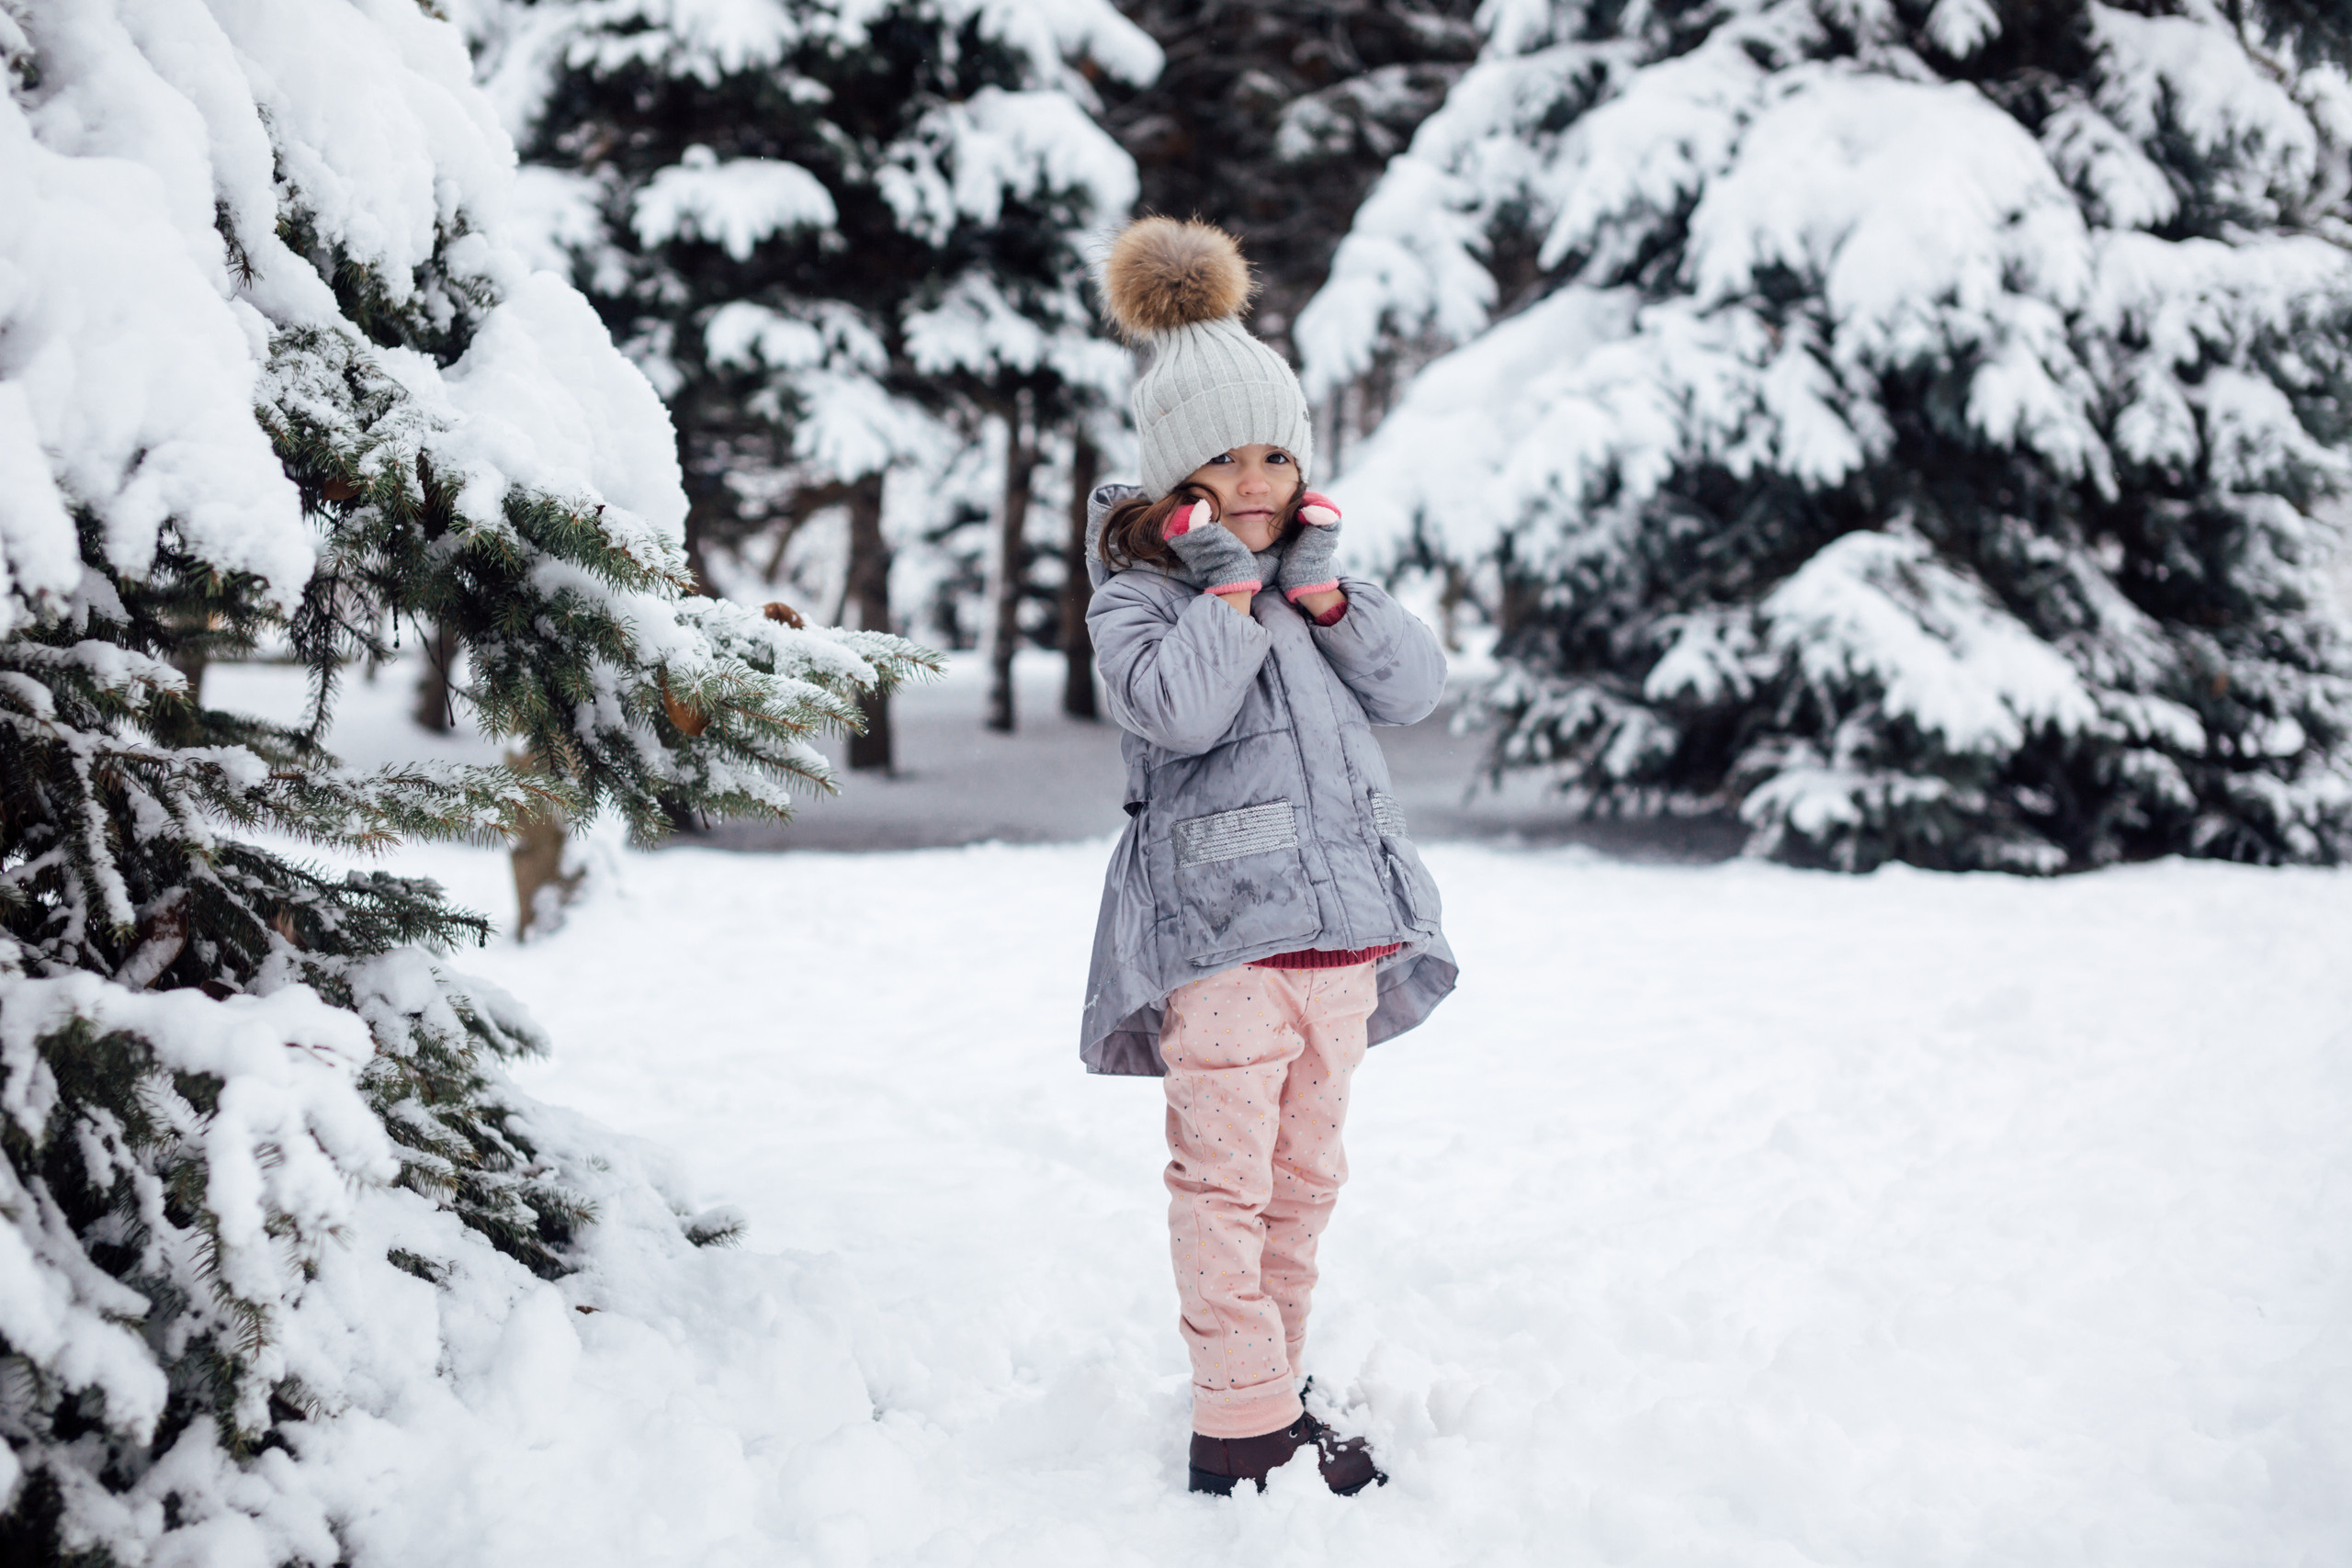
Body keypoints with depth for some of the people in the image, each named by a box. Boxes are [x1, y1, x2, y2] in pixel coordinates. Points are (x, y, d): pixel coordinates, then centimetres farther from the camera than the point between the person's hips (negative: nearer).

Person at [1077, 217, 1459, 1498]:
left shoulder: (1313, 567, 17)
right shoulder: (1136, 589, -2)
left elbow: (1416, 687, 6)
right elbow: (1178, 708, -21)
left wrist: (1322, 593, -5)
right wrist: (1233, 582, -12)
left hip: (1340, 912, 7)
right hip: (1219, 921, -7)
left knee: (1306, 1172, 12)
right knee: (1224, 1174, -7)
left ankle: (1267, 1391, 22)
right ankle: (1243, 1424, -5)